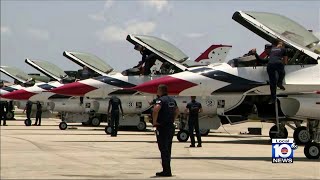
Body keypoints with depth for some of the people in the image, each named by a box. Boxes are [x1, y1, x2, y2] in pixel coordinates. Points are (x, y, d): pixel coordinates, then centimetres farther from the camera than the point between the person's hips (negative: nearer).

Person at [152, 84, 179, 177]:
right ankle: (167, 170, 21)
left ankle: (166, 171, -4)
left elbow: (156, 109, -32)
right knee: (168, 149, 15)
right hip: (171, 127, 8)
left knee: (163, 149, -4)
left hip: (162, 128, -8)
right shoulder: (172, 100, 13)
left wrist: (154, 121, -20)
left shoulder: (161, 100, -13)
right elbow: (177, 111, 27)